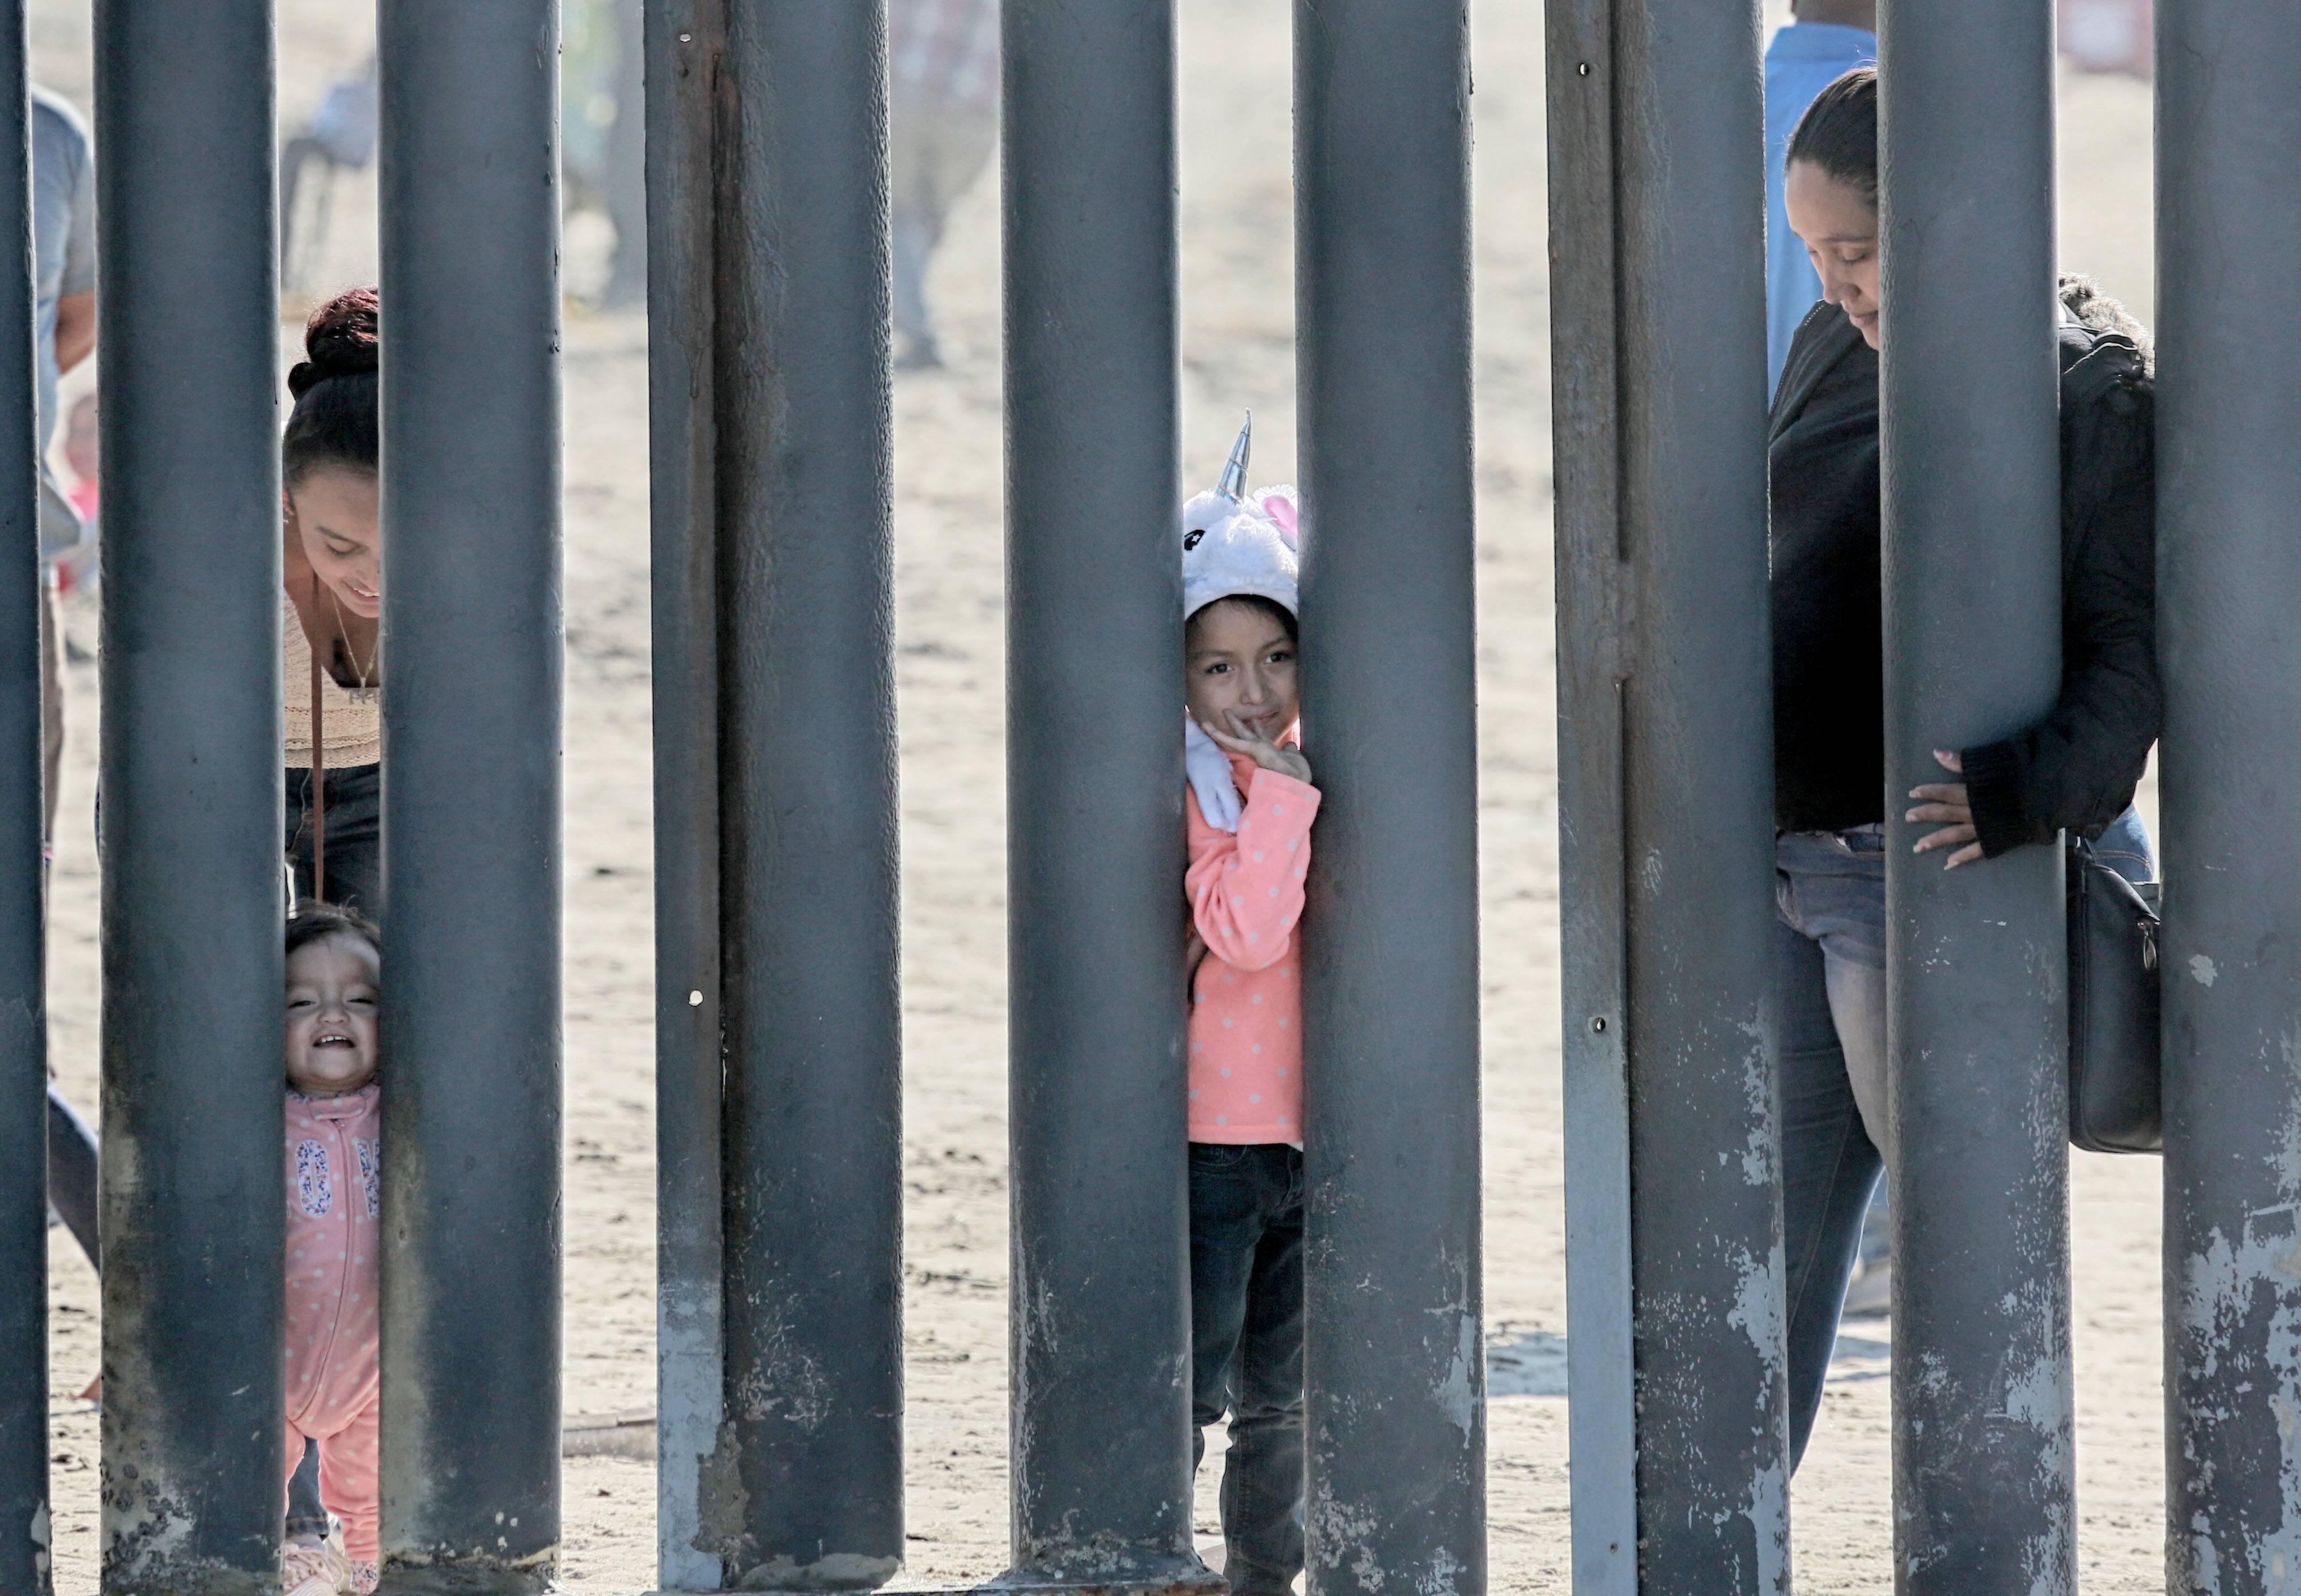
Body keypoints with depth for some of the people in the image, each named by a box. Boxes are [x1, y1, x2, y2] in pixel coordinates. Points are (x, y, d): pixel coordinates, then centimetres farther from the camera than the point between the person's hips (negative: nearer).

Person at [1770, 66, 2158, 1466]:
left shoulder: (2097, 389, -11)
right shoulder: (1839, 352, 11)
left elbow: (2129, 661, -19)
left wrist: (2031, 793, -35)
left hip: (1929, 873, -7)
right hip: (1780, 870, 7)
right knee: (1765, 1252, 12)